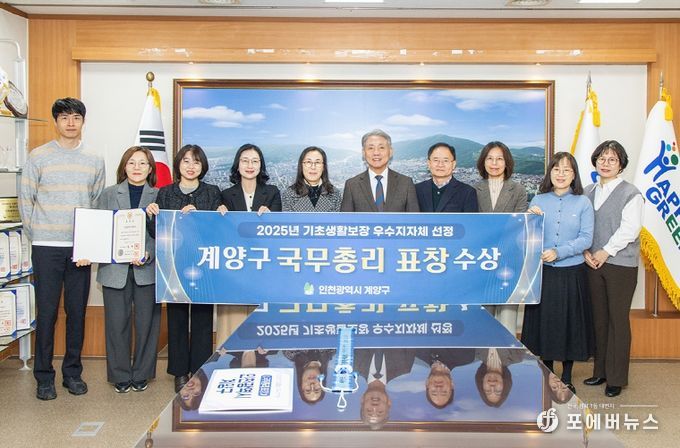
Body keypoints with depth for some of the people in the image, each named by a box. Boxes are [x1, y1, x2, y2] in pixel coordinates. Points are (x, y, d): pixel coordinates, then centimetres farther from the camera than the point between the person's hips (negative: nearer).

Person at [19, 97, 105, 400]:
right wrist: (36, 236, 1)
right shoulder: (38, 156, 0)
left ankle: (73, 372, 20)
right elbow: (25, 200, 3)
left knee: (77, 311, 7)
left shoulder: (95, 160, 8)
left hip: (81, 248, 2)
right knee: (47, 312, 2)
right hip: (47, 247, -2)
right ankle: (44, 377, 14)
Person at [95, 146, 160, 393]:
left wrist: (148, 254, -17)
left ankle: (142, 374, 20)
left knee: (146, 322, 5)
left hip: (148, 270, -1)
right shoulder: (109, 195, 11)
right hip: (115, 269, 1)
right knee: (117, 323, 5)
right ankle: (120, 375, 19)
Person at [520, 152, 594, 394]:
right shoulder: (538, 201, 4)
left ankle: (567, 378, 24)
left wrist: (559, 252, -18)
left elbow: (586, 238, -6)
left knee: (570, 322, 8)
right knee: (543, 321, 8)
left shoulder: (583, 203, 0)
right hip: (543, 272, 1)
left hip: (572, 273, -1)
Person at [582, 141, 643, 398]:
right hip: (594, 262, 5)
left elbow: (630, 228, -13)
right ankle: (600, 371, 22)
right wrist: (586, 252, -4)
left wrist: (606, 251, -13)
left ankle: (616, 378, 11)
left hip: (621, 264, -5)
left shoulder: (630, 194, -6)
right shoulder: (588, 193, 11)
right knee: (599, 318, 11)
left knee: (618, 319, 0)